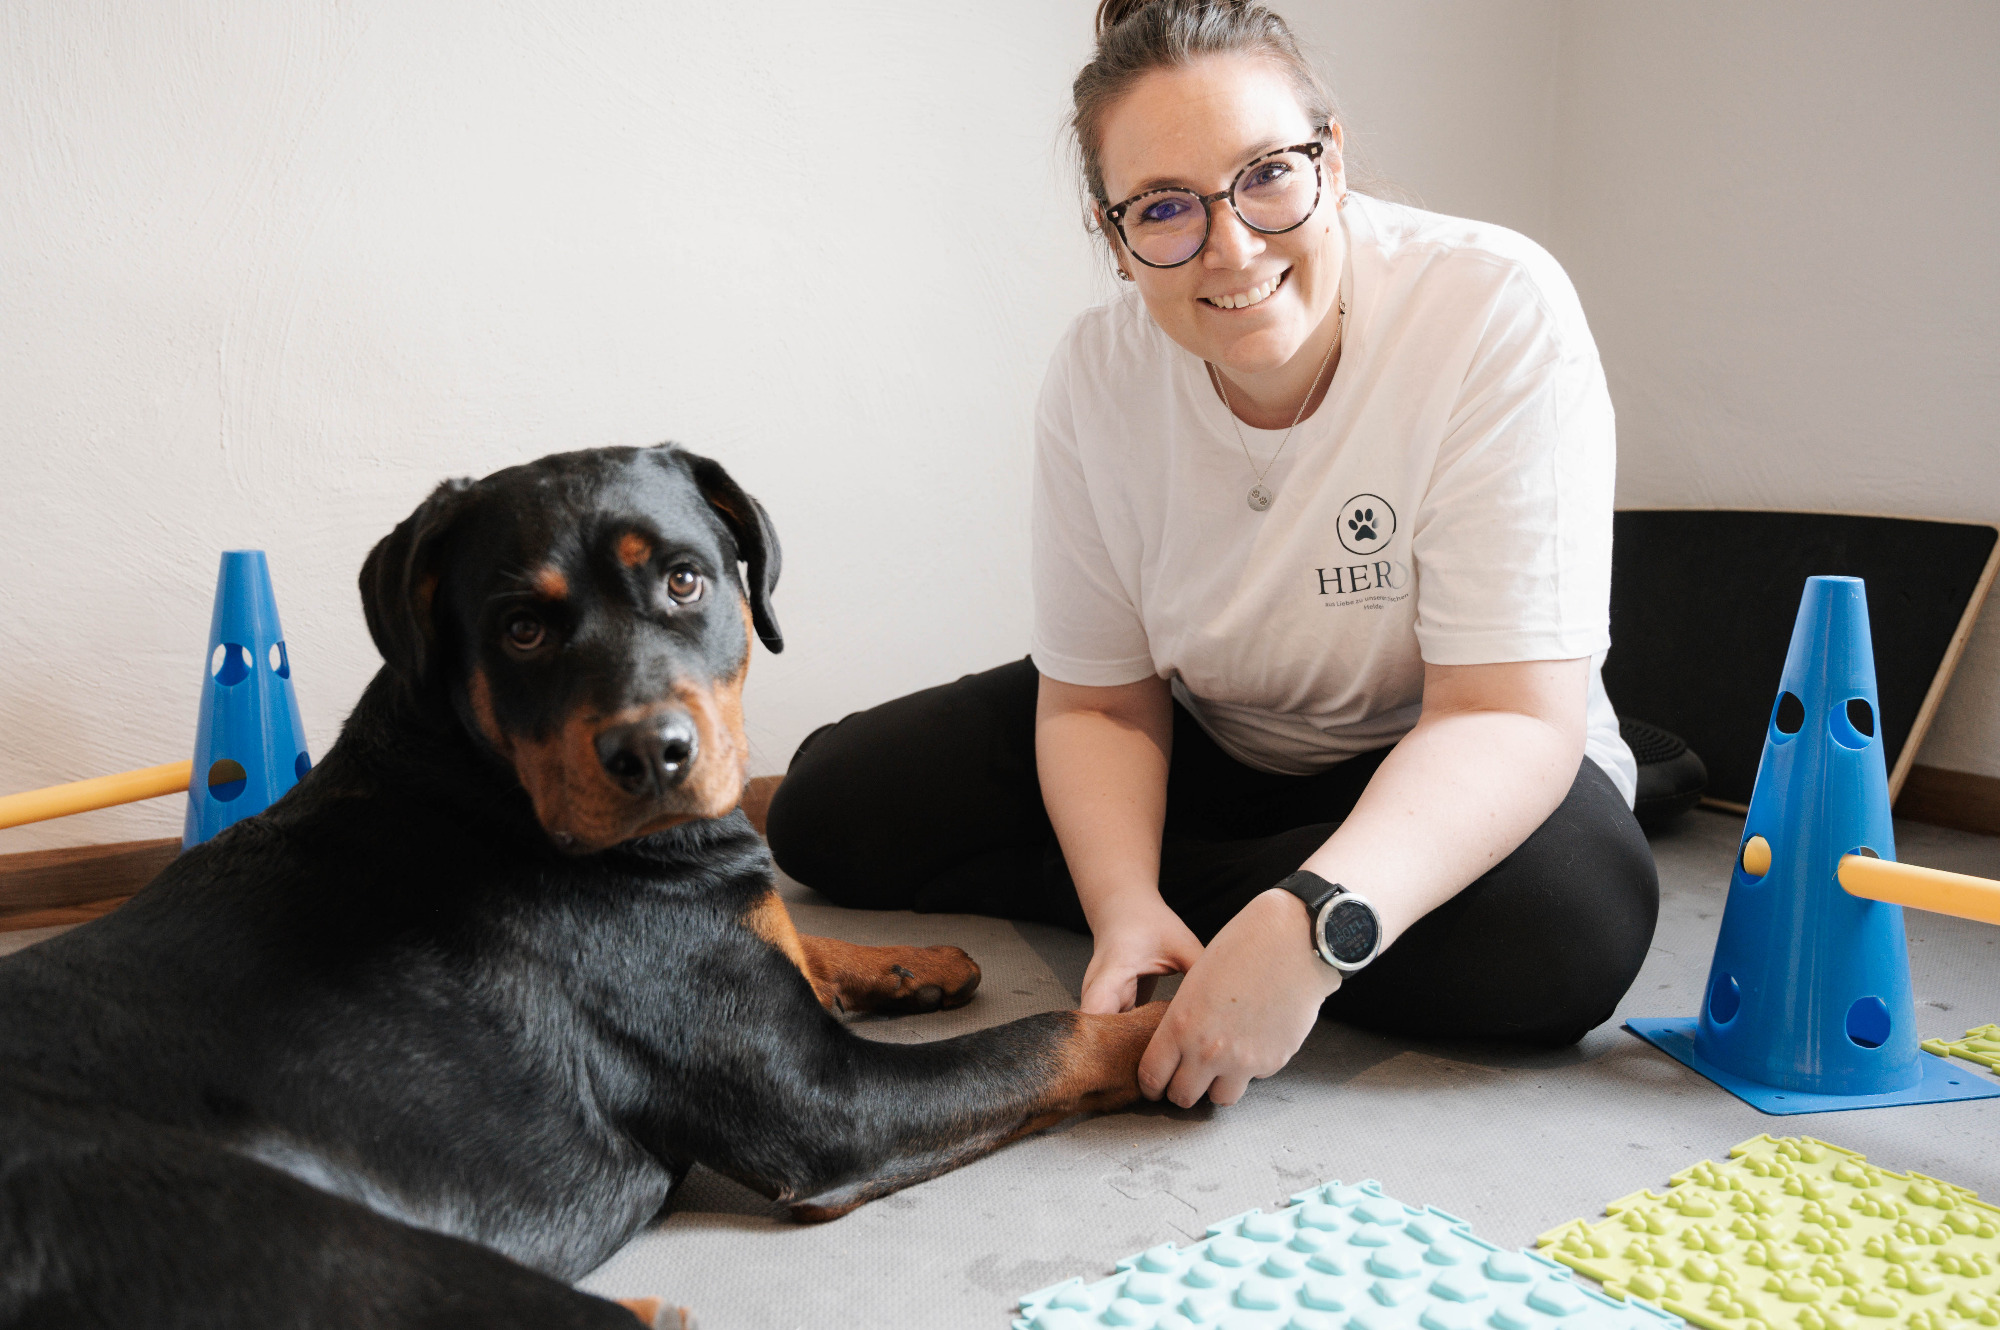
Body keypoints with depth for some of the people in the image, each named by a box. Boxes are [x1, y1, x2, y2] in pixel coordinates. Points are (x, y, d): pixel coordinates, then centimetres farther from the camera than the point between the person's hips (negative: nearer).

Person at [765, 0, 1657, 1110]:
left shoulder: (1497, 312, -26)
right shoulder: (1099, 377, -14)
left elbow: (1510, 717, -29)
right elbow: (1102, 703, -8)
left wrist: (1312, 927, -45)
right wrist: (1123, 908, -28)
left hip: (1443, 770, -1)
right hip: (1202, 740, 2)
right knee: (832, 808, -6)